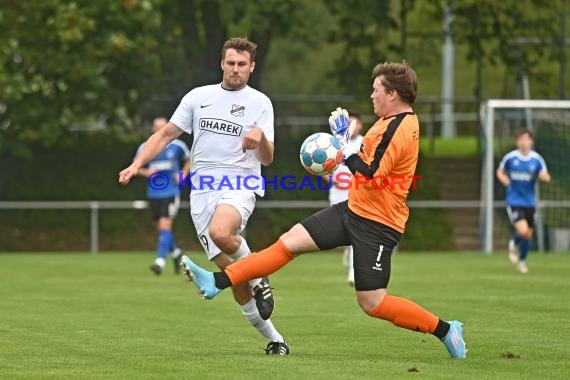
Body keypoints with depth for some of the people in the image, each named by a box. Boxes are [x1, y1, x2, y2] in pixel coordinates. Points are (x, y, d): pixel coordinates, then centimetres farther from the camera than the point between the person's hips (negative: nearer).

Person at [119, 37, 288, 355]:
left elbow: (267, 159, -2)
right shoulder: (199, 97, 11)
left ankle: (260, 280, -10)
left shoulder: (259, 102, 4)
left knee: (221, 232, -37)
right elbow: (165, 135, 15)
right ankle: (273, 338, 10)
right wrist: (137, 165, 3)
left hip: (240, 186, -3)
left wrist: (260, 137, -24)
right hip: (202, 191, 3)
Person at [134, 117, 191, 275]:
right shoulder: (145, 148, 2)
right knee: (160, 227, 11)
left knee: (165, 225, -16)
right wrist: (146, 172, -10)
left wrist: (183, 175, 1)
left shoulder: (177, 146, 0)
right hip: (153, 193, 3)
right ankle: (176, 252, 36)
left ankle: (160, 261, -18)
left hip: (171, 192, -3)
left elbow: (188, 159, 17)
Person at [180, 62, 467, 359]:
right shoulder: (396, 121, 10)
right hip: (353, 210, 10)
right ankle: (217, 282, 3)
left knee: (372, 303, -6)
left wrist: (344, 141, -19)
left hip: (376, 225, -10)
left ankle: (445, 330, 7)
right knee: (289, 242, 3)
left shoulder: (399, 129, -22)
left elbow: (370, 176, -27)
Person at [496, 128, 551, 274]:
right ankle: (513, 245, 15)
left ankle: (522, 261, 34)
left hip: (529, 202, 3)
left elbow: (546, 178, 1)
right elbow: (500, 171, 10)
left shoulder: (537, 159, -4)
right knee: (523, 231, -20)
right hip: (514, 201, -3)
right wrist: (503, 179, -12)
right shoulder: (510, 157, -6)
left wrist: (543, 176, -23)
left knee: (528, 234, 10)